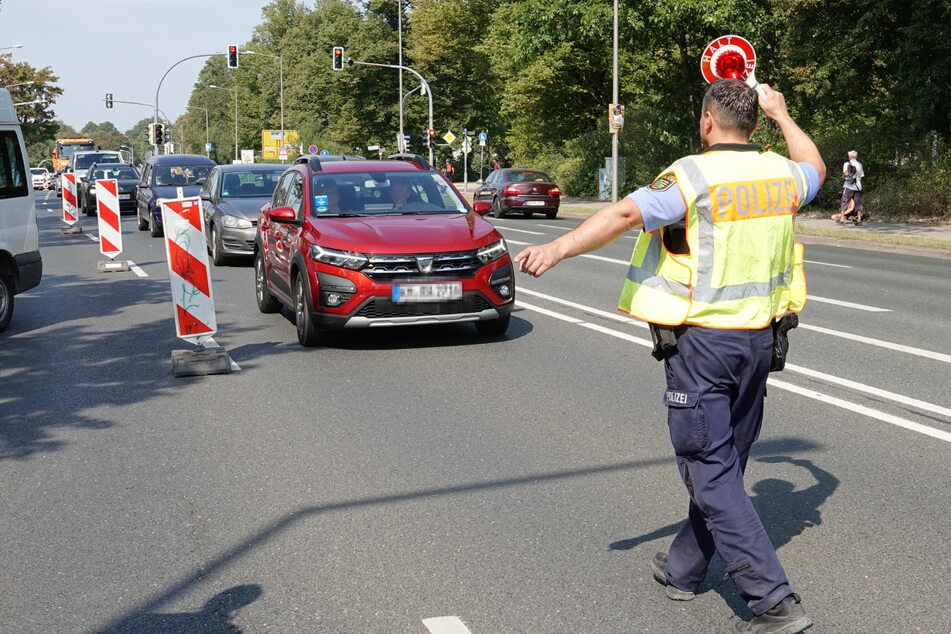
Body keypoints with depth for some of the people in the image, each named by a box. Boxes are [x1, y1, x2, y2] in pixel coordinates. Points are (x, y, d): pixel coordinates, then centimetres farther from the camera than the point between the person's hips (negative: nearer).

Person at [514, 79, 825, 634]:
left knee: (711, 470, -2)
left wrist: (556, 250, -34)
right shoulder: (781, 173, 6)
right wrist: (782, 115, 39)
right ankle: (684, 568, 34)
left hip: (702, 341, -7)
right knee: (724, 461, 17)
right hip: (760, 338, 7)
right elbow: (816, 168, 31)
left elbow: (625, 215, -28)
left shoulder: (695, 176, -14)